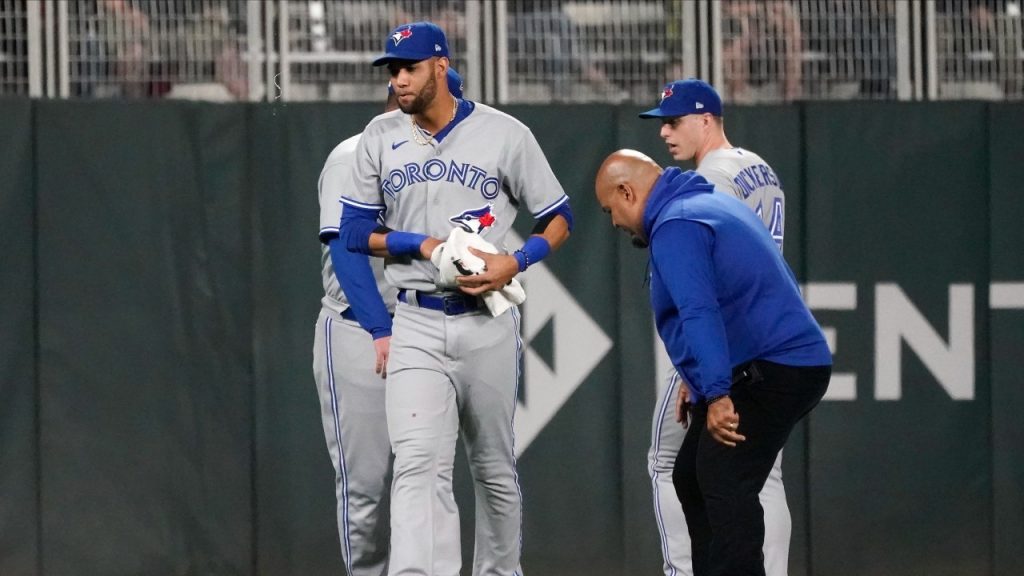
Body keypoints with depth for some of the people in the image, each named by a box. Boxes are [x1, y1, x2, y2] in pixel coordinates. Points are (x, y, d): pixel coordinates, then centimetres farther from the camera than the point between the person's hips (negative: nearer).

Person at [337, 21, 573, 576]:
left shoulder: (504, 134, -2)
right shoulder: (380, 138, 4)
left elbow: (558, 219, 3)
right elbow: (356, 232, 7)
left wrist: (516, 262, -15)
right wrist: (426, 245, -9)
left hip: (487, 325, 0)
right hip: (415, 326, 1)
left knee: (494, 467, 10)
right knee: (417, 464, -14)